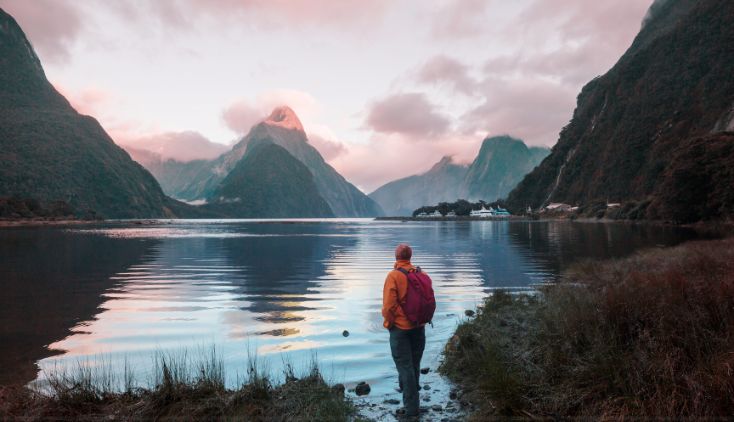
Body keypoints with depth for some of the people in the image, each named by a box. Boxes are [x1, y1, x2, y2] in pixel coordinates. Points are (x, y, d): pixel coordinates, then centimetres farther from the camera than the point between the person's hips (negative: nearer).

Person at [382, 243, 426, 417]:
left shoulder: (393, 276, -17)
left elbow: (389, 305, -20)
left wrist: (388, 322, -3)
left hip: (400, 328, -5)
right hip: (419, 326, 5)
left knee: (405, 367, 1)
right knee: (414, 364, 21)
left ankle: (411, 407, 3)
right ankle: (411, 394, 39)